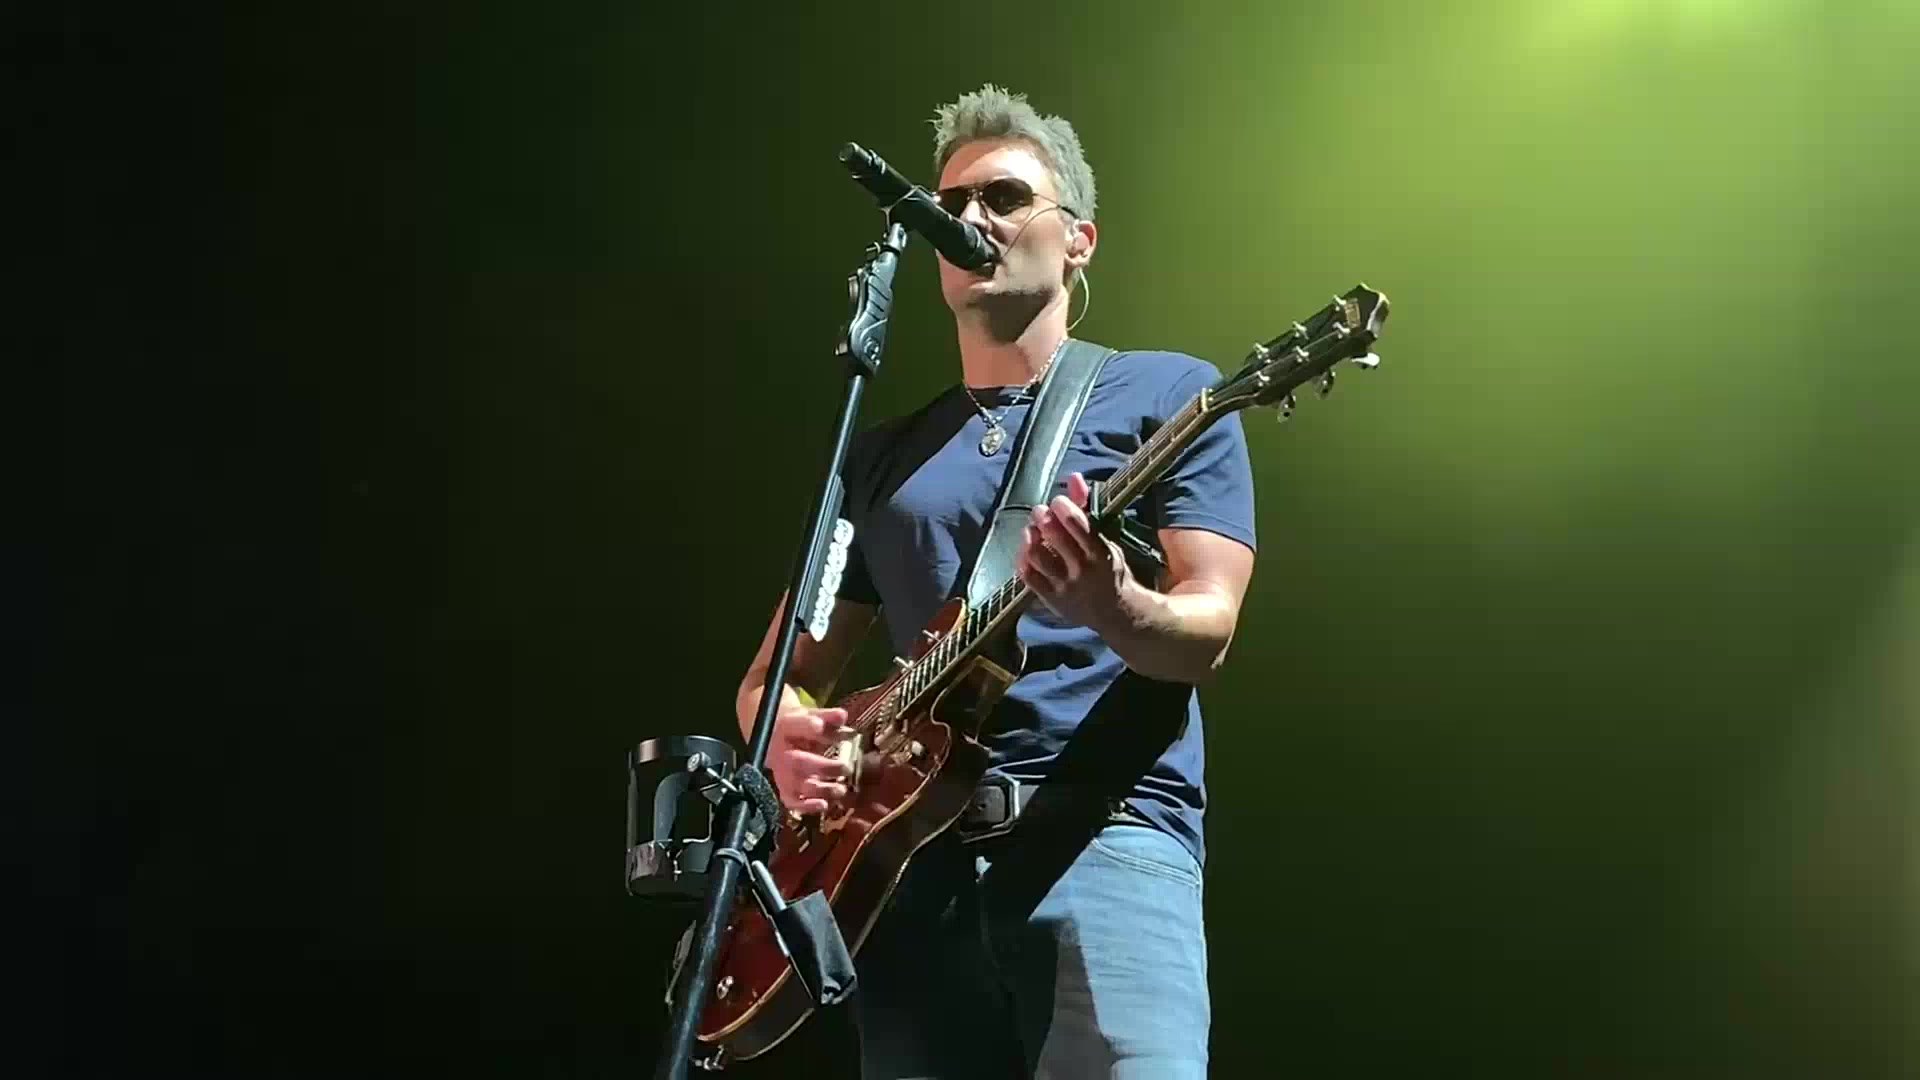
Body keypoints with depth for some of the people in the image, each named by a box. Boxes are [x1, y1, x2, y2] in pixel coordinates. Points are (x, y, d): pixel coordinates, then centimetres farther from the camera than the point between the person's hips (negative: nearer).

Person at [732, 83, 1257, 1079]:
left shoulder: (1167, 395, 9)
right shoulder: (882, 453, 21)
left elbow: (1206, 634, -2)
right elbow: (775, 676, 22)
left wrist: (1109, 605, -25)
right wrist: (787, 729, -2)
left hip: (1105, 830, -4)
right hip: (908, 853, 4)